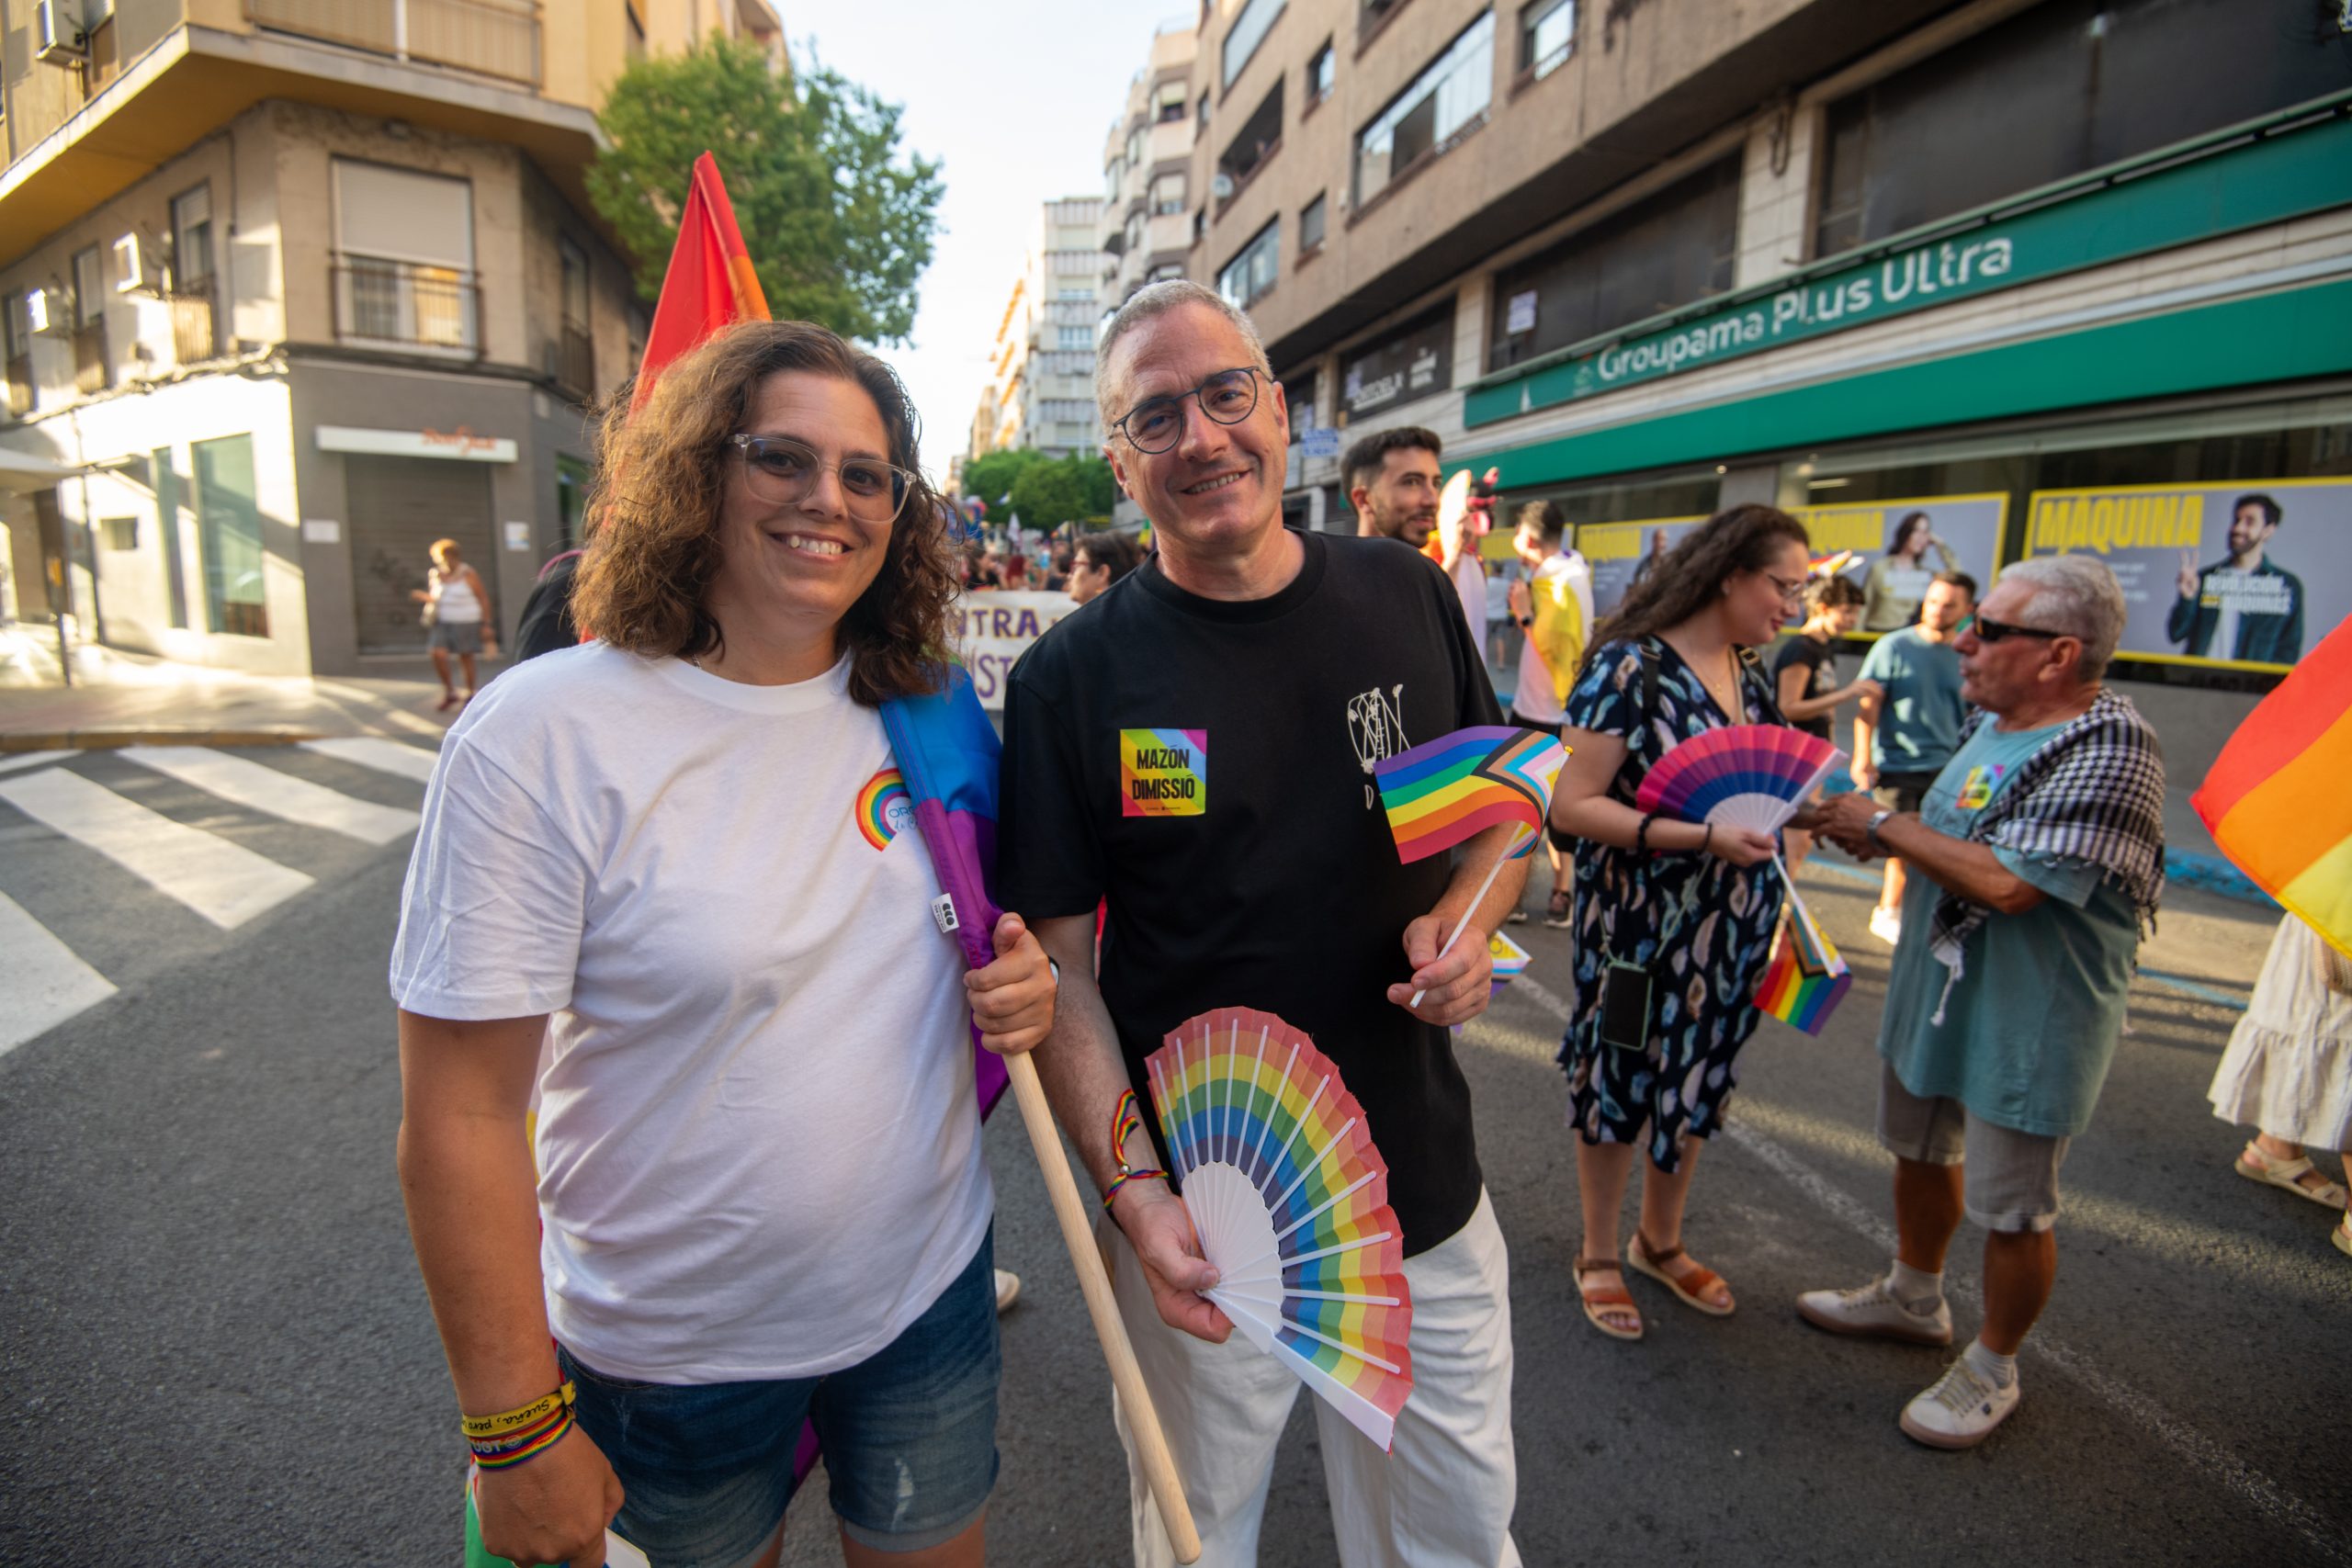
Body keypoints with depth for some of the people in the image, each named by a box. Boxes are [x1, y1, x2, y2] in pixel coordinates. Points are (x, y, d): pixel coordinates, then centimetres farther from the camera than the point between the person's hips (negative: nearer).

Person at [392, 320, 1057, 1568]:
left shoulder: (919, 712, -5)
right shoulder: (543, 736, -19)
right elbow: (458, 1119, -16)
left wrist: (1022, 988, -13)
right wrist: (517, 1430, -10)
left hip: (929, 1283, 4)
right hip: (671, 1349, -3)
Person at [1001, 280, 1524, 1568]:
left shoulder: (1408, 599, -2)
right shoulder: (1070, 677, -11)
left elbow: (1500, 812, 10)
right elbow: (1059, 964, -9)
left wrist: (1465, 918, -11)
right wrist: (1133, 1192, -18)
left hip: (1425, 1196, 3)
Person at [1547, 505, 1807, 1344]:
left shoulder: (1750, 675, 6)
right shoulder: (1630, 667, -17)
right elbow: (1571, 805, -23)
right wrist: (1702, 838, -27)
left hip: (1729, 927, 7)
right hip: (1640, 923, -7)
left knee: (1696, 1085, 19)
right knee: (1619, 1086, 10)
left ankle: (1661, 1242, 42)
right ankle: (1598, 1256, 32)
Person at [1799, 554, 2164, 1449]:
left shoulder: (2110, 753, -24)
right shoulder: (1993, 722, 4)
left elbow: (2009, 882, -32)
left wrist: (1886, 824, -21)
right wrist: (1878, 836, -2)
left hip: (2029, 1023, -9)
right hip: (1936, 991, 9)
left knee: (2012, 1209, 9)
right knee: (1921, 1151, 24)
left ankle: (1992, 1369, 31)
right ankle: (1914, 1298, 47)